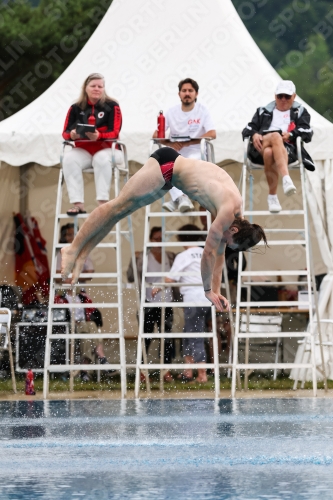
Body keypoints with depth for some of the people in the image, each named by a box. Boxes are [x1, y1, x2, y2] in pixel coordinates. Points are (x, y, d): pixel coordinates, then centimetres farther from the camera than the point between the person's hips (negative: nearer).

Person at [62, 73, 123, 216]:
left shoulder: (112, 106, -1)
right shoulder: (76, 108, 6)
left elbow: (114, 133, -12)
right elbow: (65, 133, -1)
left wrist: (98, 136, -33)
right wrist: (72, 135, -26)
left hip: (107, 149, -2)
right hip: (83, 151, 2)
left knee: (102, 158, -37)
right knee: (69, 158, -29)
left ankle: (103, 202, -37)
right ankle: (78, 203, -33)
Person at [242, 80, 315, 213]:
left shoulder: (300, 111, 28)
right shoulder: (263, 111, 35)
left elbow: (307, 132, 10)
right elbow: (248, 129, 23)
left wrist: (291, 134, -10)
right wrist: (254, 134, -2)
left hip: (288, 148, -1)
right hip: (260, 147, 1)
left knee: (269, 153, -40)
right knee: (276, 136, -38)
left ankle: (272, 196, -46)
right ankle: (286, 179, -51)